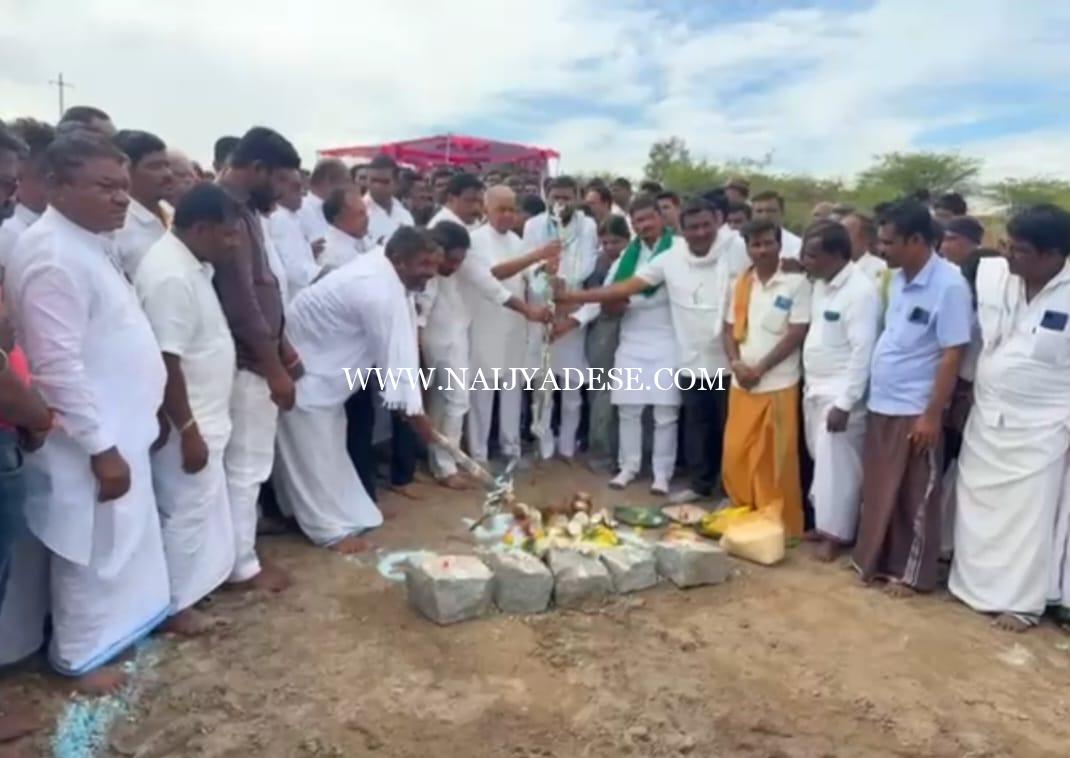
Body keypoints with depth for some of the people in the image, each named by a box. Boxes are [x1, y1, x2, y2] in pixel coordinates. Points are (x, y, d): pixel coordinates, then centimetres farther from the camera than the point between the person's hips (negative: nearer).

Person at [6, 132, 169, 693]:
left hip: (118, 424, 9)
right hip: (89, 439, -9)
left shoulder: (89, 241, 8)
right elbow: (59, 369, -26)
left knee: (122, 540, 23)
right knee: (91, 551, 8)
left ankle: (117, 624, 42)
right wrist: (101, 448, -23)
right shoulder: (53, 257, -23)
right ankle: (81, 654, 27)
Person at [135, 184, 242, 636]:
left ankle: (196, 582, 39)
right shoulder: (171, 276, -25)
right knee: (186, 511, 4)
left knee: (203, 507, 22)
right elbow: (166, 362, -27)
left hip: (203, 415, 10)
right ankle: (174, 606, 21)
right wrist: (187, 430, -23)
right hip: (185, 423, -10)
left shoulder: (187, 264, 7)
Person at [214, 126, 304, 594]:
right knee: (246, 465, 1)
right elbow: (240, 302, -23)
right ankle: (242, 565, 15)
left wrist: (283, 347, 16)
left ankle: (240, 551, 30)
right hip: (247, 362, -10)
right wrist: (275, 368, -18)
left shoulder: (244, 209, 12)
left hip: (258, 355, 10)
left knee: (248, 463, 17)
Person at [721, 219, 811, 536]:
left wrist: (760, 368, -12)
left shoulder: (796, 283, -6)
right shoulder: (740, 283, 10)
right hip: (741, 383, 5)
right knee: (735, 453, 8)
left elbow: (797, 333, -10)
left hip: (779, 384, -5)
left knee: (777, 457, 1)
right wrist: (736, 364, -6)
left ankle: (781, 523, 15)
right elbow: (729, 329, 11)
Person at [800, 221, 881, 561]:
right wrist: (809, 386, 14)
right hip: (815, 389, 8)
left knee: (836, 466, 1)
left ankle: (836, 532, 15)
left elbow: (862, 351, -22)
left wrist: (844, 403, -22)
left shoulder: (861, 290, -19)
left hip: (840, 393, -8)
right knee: (822, 462, 16)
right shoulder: (821, 284, 8)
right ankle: (824, 522, 29)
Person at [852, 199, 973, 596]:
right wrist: (874, 395, 13)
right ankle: (876, 560, 31)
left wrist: (932, 414, -17)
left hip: (915, 411, -7)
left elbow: (952, 356, -17)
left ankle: (911, 572, 22)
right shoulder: (898, 279, 6)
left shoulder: (949, 285, -17)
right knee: (878, 492, 16)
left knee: (914, 498, 7)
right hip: (881, 404, 7)